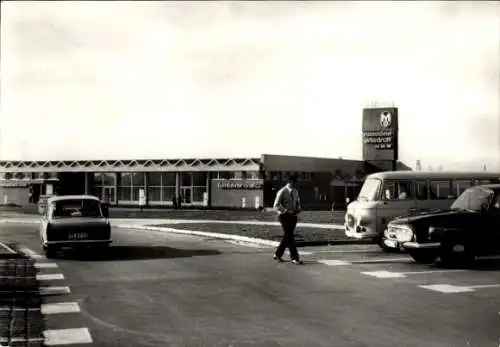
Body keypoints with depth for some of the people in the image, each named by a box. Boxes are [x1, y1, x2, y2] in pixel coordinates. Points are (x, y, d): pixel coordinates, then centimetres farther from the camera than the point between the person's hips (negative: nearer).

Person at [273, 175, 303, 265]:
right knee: (290, 237, -10)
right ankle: (294, 258, -10)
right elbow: (276, 206, -13)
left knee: (287, 236, 12)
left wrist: (298, 209, 2)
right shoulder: (282, 192, -10)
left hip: (293, 216, 7)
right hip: (284, 216, -7)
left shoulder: (295, 192, 10)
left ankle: (277, 254, 26)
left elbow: (298, 203, 24)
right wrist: (287, 211, -23)